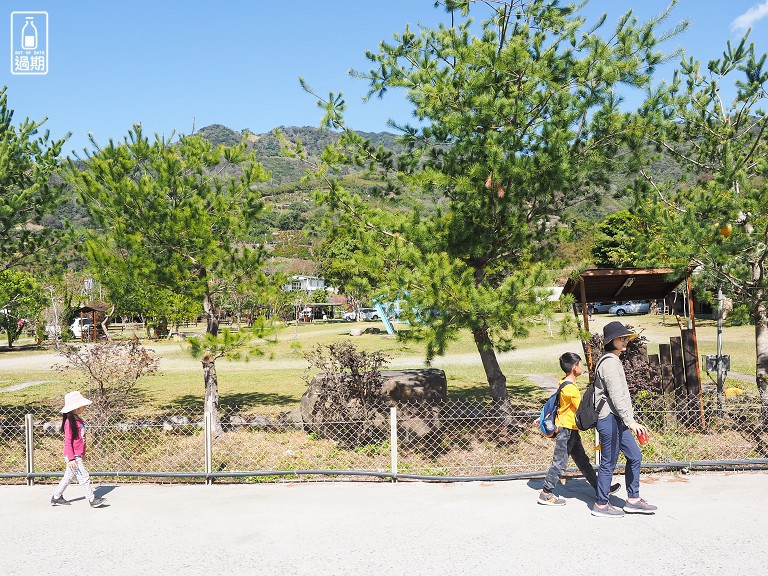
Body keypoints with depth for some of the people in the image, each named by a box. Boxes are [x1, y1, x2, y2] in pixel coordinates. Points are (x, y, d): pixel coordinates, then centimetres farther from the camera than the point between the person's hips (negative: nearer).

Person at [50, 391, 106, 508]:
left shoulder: (79, 420, 9)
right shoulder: (70, 422, -19)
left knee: (69, 476, 18)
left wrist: (83, 453, 25)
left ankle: (56, 498, 30)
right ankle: (92, 499, 1)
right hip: (73, 456, -9)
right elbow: (67, 442, -19)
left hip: (78, 455, 9)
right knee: (83, 477, -4)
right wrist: (71, 458, -20)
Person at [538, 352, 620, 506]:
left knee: (582, 460, 18)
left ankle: (599, 487, 28)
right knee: (560, 462, -4)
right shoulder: (571, 388, -23)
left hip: (571, 430, 10)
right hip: (566, 430, -10)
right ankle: (546, 494, 3)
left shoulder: (565, 383, 7)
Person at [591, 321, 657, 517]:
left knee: (634, 456, 13)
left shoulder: (613, 360, 17)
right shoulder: (609, 362, -16)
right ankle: (601, 504, 10)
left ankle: (633, 500, 23)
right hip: (610, 419, -10)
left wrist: (628, 420, 25)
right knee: (609, 462, -1)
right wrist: (630, 421, -22)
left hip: (617, 420, 10)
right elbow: (616, 396, -21)